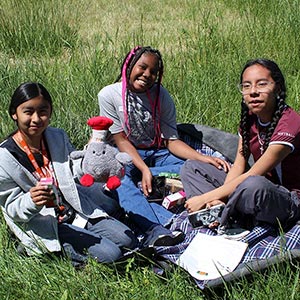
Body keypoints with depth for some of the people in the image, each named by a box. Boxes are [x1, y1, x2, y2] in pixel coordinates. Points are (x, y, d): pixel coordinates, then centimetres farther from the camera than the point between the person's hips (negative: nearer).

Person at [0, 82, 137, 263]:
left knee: (129, 241, 1)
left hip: (76, 212, 6)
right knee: (109, 255, -18)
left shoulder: (58, 137, 2)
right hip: (46, 227, -6)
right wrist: (32, 201, -34)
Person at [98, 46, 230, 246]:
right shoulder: (109, 95, -9)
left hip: (156, 153, 4)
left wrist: (204, 159, -20)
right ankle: (155, 228, -58)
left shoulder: (161, 96, -1)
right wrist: (144, 169, -26)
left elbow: (172, 141, -4)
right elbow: (121, 140, -12)